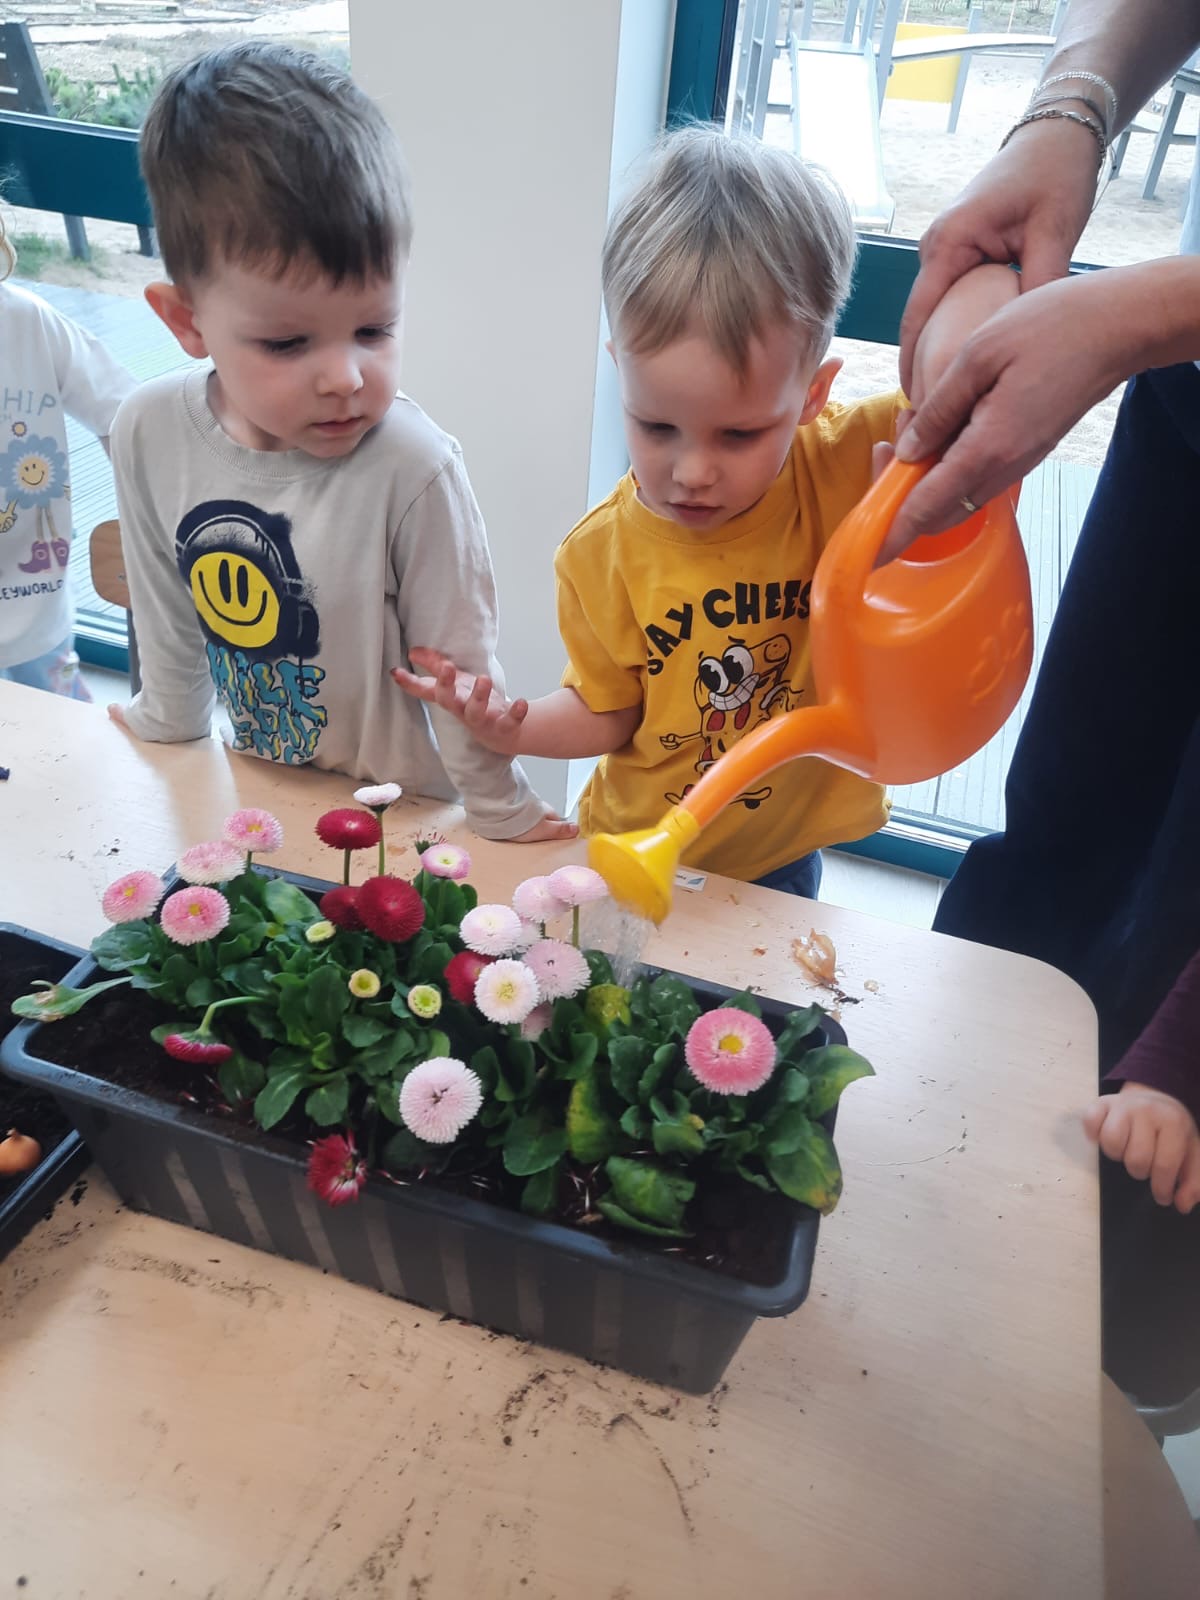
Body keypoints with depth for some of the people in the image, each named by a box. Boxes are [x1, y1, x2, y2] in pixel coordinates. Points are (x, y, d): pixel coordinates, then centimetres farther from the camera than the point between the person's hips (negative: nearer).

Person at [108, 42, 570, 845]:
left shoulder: (413, 469, -29)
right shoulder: (151, 433, -15)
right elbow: (169, 613, 3)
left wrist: (503, 813, -8)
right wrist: (165, 719, 17)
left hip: (396, 810, -4)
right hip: (250, 788, 5)